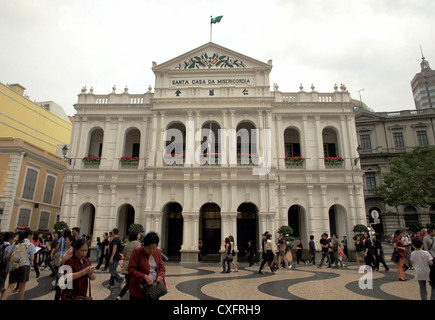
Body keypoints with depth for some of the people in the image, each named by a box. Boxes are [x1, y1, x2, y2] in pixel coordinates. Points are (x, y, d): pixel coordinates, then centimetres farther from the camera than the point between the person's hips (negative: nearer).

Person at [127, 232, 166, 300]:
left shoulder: (158, 252, 4)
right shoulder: (137, 252, -12)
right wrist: (144, 276, -25)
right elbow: (130, 270, -14)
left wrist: (160, 275, -9)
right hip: (139, 290, -4)